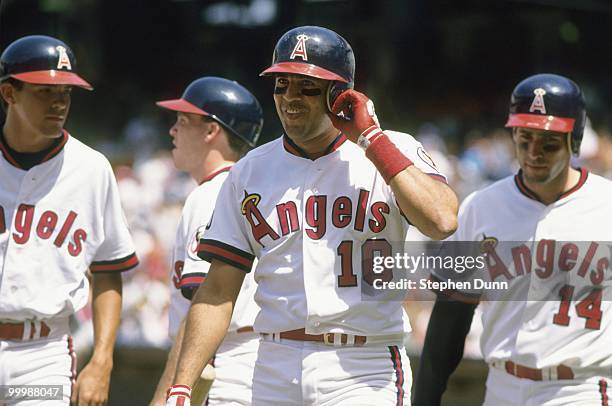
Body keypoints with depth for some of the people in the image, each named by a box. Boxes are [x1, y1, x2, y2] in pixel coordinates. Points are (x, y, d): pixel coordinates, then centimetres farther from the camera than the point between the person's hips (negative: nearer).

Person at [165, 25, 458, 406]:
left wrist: (371, 137, -12)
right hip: (275, 372, 4)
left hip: (364, 374, -4)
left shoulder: (393, 153, 1)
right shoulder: (249, 172, 10)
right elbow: (218, 295, 9)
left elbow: (442, 221, -20)